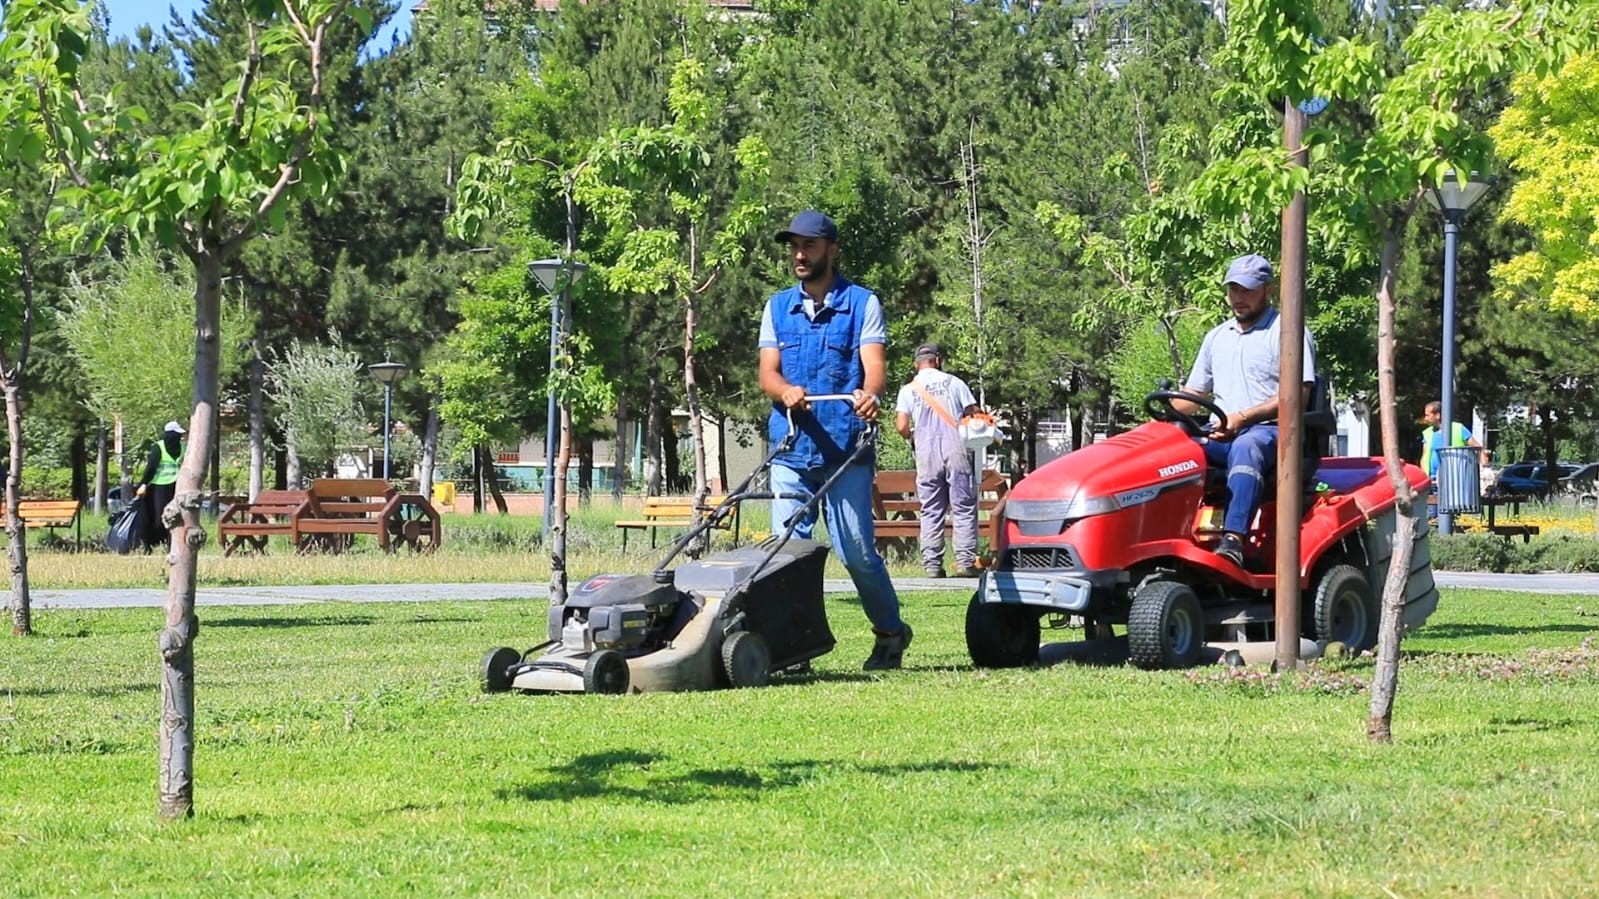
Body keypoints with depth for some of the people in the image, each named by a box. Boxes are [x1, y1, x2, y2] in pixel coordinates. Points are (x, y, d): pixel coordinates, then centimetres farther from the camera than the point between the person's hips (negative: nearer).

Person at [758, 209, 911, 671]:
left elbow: (875, 365, -9)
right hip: (790, 449, 4)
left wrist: (869, 394, -32)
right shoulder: (777, 308, 14)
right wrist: (786, 390, -18)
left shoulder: (862, 304, 4)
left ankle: (890, 632, 15)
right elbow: (767, 373, 6)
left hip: (846, 449, -4)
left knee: (856, 550, -5)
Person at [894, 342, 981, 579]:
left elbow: (902, 426, -3)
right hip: (956, 450, -1)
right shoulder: (954, 383, 4)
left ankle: (932, 565, 1)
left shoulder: (908, 390, 6)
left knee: (931, 512, 5)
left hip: (926, 453, 1)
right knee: (964, 509, 2)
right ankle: (965, 561, -5)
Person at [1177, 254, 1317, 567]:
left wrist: (1242, 417, -16)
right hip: (1220, 437, 6)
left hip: (1270, 430, -6)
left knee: (1245, 447, -41)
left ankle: (1233, 540, -55)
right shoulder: (1216, 337, 26)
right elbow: (1194, 394, 28)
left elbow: (1297, 395, -7)